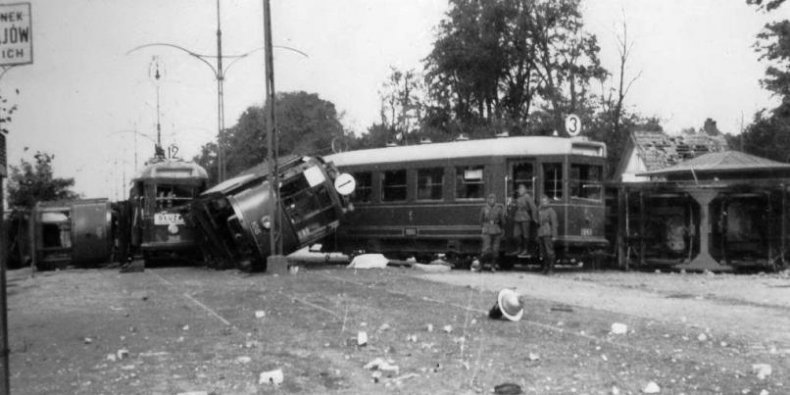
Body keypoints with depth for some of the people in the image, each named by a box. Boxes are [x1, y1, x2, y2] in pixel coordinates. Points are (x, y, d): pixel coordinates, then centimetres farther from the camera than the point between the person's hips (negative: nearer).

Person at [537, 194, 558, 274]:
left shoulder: (551, 211, -3)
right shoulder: (539, 210, 17)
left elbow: (554, 224, -7)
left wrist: (554, 236, -12)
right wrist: (537, 236, 17)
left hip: (548, 235, -6)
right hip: (540, 234, 6)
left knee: (549, 252, -7)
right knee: (543, 253, 5)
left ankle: (551, 269, -5)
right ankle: (545, 268, 10)